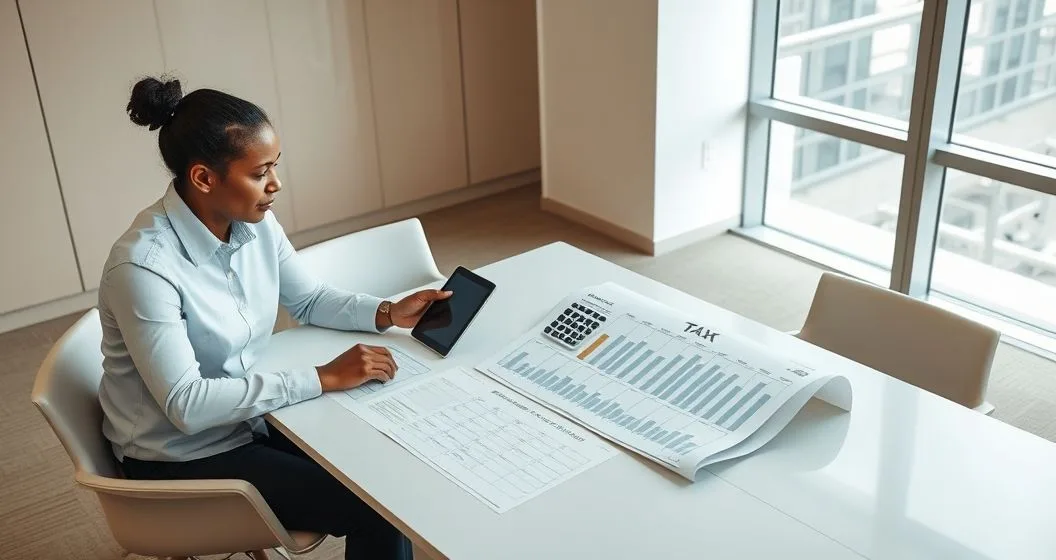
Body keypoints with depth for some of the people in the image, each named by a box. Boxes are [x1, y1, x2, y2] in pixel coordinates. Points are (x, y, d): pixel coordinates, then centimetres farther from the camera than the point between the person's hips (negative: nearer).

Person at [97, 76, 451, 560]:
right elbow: (186, 405, -30)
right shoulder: (143, 265, -28)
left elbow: (309, 300, 9)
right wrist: (323, 377, -30)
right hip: (181, 457, -6)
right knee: (374, 507, -14)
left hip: (251, 415, 7)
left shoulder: (255, 223, -7)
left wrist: (387, 313, -9)